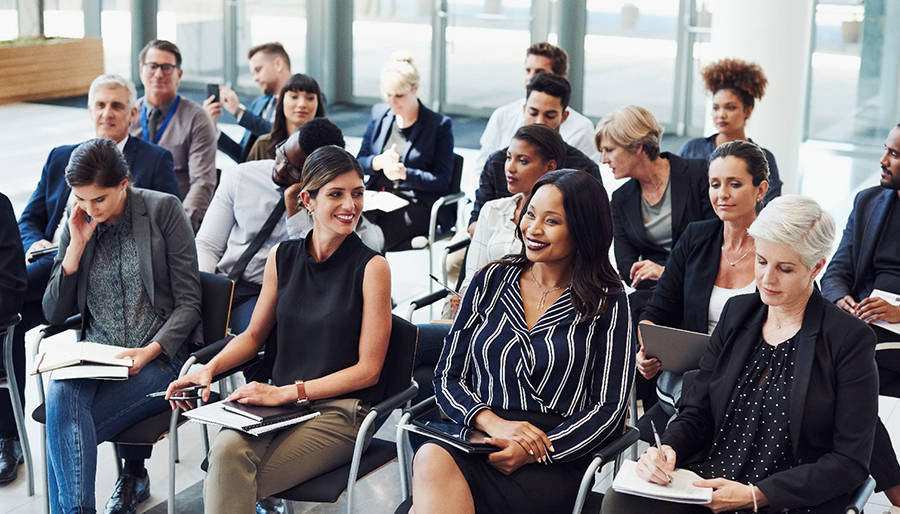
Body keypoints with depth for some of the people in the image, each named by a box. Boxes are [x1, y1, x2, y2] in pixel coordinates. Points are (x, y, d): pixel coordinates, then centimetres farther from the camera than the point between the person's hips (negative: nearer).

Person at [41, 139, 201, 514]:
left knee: (65, 432, -26)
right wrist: (76, 246, -1)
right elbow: (54, 314, 10)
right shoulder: (76, 226, 11)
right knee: (60, 397, -32)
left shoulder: (164, 210, 0)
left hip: (156, 358, -3)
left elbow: (188, 303, -1)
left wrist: (150, 351, -17)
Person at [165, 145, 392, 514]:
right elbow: (254, 335, 19)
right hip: (280, 403, 4)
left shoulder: (371, 267, -6)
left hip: (339, 410, -4)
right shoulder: (283, 257, 8)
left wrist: (288, 391, -13)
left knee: (224, 484, -24)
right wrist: (211, 368, -1)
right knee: (226, 450, -30)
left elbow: (368, 369, -7)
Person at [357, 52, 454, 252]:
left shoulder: (440, 125, 1)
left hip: (417, 203, -4)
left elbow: (442, 181, -3)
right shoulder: (379, 114, 16)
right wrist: (378, 162, -7)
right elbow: (359, 162, 17)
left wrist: (404, 173, -18)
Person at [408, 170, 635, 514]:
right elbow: (448, 377, 12)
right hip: (478, 440, 4)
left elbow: (610, 407, 0)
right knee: (432, 457, -35)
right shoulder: (491, 281, 15)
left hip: (555, 462, -3)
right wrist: (491, 422, -10)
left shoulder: (607, 304, 5)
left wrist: (535, 452, -14)